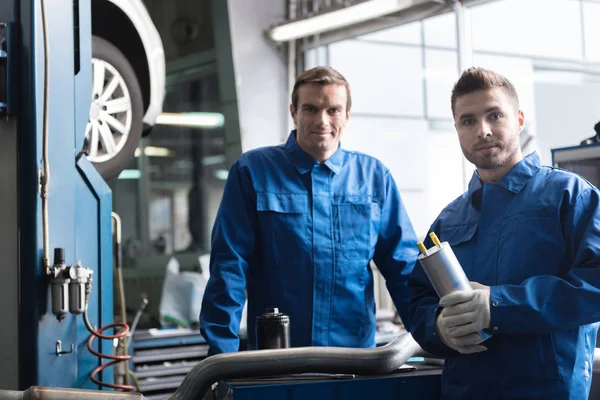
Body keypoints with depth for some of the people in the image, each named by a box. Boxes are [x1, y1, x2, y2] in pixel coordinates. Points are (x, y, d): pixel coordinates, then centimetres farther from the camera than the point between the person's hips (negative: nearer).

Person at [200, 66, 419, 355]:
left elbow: (403, 267, 8)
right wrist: (223, 356, -11)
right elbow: (229, 268, -4)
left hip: (356, 358, 2)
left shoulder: (374, 176, 7)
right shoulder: (252, 171, 0)